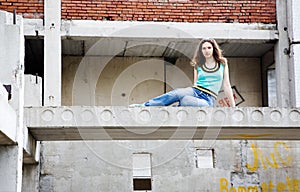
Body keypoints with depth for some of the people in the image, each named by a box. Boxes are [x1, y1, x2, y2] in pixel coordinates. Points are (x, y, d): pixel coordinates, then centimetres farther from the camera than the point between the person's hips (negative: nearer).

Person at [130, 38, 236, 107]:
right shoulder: (198, 65, 14)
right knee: (176, 93, -31)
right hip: (194, 91, 2)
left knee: (185, 100, -35)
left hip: (208, 99, -2)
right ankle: (144, 106, -34)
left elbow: (226, 85, 9)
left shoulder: (222, 63, 10)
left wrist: (233, 107, 7)